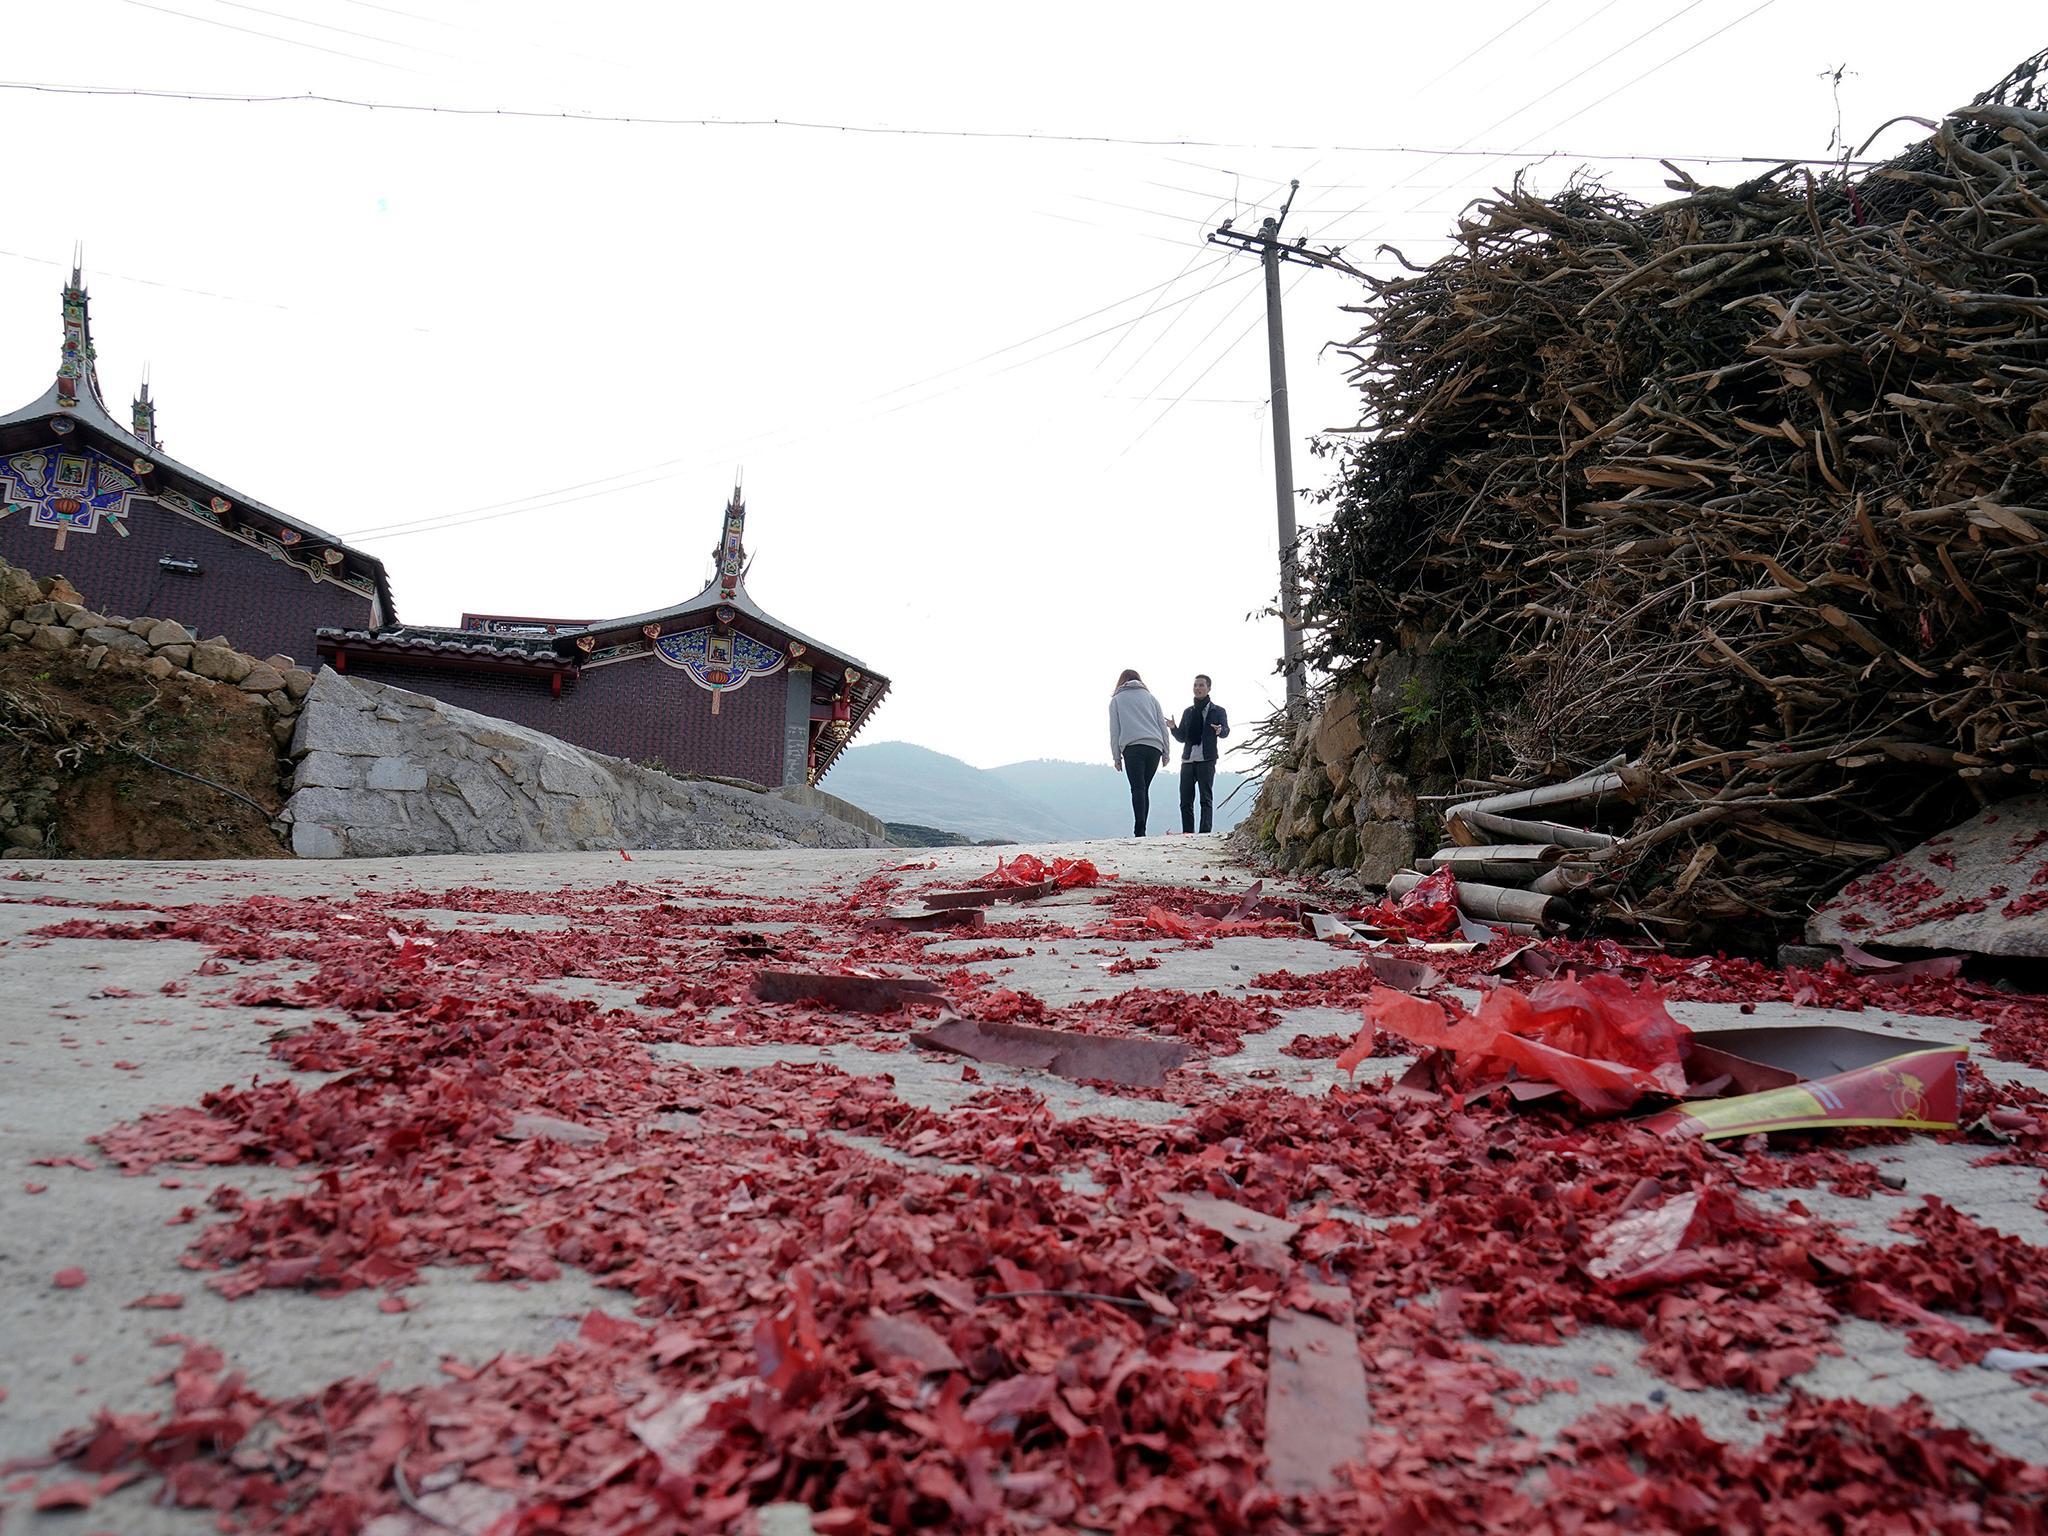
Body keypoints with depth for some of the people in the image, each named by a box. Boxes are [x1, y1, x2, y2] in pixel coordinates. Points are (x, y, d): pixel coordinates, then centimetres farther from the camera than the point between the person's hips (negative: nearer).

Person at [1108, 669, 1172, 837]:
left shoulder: (1116, 700, 17)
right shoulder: (1150, 697, 24)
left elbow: (1114, 730, 10)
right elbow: (1162, 725, 18)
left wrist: (1116, 756, 9)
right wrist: (1166, 752, 17)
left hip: (1132, 747, -3)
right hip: (1155, 747, 3)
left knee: (1138, 788, -10)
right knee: (1144, 788, 9)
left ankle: (1139, 830, -25)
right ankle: (1141, 830, 5)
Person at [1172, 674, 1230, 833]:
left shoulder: (1217, 711, 7)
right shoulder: (1188, 712, 20)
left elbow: (1226, 731, -8)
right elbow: (1182, 738, 18)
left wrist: (1220, 730, -31)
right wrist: (1173, 728, -2)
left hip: (1206, 760, -4)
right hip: (1187, 760, 4)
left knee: (1206, 798, -7)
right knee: (1185, 800, 1)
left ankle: (1205, 833, -9)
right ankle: (1187, 834, 6)